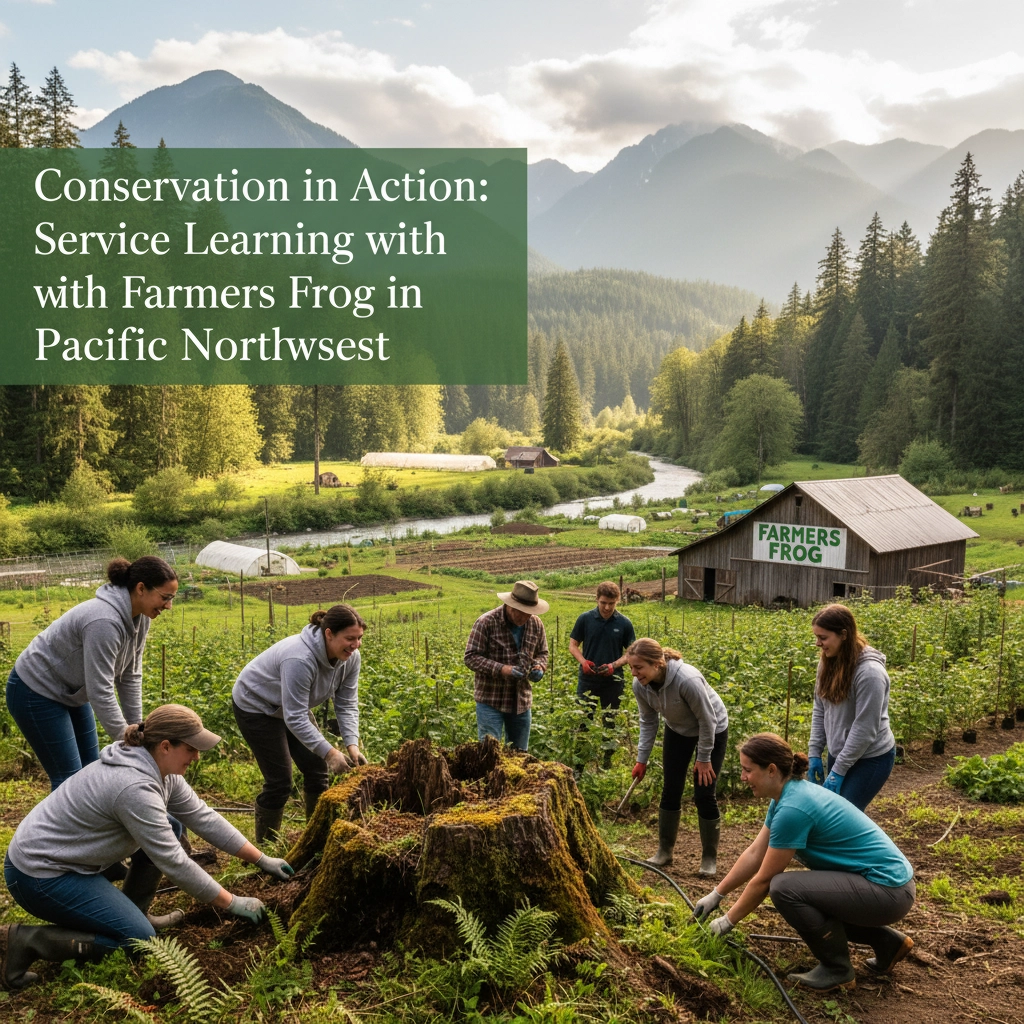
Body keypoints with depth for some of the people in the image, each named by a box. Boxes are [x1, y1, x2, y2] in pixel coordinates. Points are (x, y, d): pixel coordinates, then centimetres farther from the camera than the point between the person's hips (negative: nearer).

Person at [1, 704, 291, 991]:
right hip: (40, 875, -10)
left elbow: (204, 817, 4)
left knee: (169, 829, 5)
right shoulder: (135, 787, -30)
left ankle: (130, 914, 14)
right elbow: (174, 863, -25)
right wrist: (232, 903, -16)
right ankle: (26, 940, -6)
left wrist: (262, 860, 5)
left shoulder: (159, 767, -2)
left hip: (67, 855, 10)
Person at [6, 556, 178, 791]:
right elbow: (100, 691, -32)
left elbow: (130, 675, 0)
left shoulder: (140, 617, -7)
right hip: (37, 692, -9)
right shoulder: (104, 622, -34)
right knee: (69, 779, -7)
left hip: (71, 692, 9)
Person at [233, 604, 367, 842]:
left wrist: (352, 744, -24)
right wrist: (329, 752, -39)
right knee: (279, 781, -7)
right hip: (256, 706, -7)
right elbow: (295, 719, -37)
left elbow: (347, 705, -11)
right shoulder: (300, 659, -39)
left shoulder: (350, 658, -16)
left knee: (316, 769, 4)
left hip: (293, 706, 7)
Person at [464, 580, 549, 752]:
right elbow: (471, 657, -14)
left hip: (522, 700, 5)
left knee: (519, 753, 14)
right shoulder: (486, 622, -15)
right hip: (491, 699, -5)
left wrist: (539, 666, -7)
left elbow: (542, 653, 16)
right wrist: (500, 669, -25)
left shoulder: (536, 624, 1)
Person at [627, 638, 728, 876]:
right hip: (678, 731, 5)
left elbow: (707, 720, -26)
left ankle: (709, 858, 11)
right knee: (671, 790, 4)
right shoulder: (640, 685, -22)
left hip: (712, 731, -5)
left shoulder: (687, 680, -40)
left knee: (704, 794, -5)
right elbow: (648, 721, -4)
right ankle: (665, 851, 18)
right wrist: (641, 759, -3)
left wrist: (703, 758, -17)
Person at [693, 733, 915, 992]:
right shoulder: (790, 794, 5)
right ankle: (887, 941, 22)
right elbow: (754, 854, 14)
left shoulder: (792, 809, -23)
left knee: (784, 888, -19)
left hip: (888, 892, -10)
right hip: (890, 882, 10)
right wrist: (716, 895, 18)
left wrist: (728, 921, 0)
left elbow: (763, 880, -13)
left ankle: (836, 970, -1)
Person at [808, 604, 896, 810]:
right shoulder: (828, 662, -1)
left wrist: (839, 770, -19)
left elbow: (864, 729, -23)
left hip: (870, 758, -7)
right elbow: (819, 710, 8)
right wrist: (814, 752, 3)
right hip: (839, 754, 7)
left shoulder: (869, 671, -24)